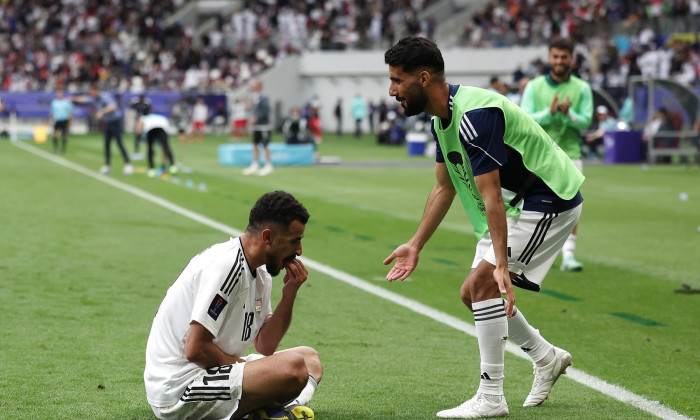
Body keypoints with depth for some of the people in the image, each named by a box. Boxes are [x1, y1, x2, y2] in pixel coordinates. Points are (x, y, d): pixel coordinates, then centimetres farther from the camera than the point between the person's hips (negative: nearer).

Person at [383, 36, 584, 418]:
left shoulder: (475, 115, -29)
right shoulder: (442, 117, 3)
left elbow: (491, 196, -32)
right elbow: (444, 189, 14)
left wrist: (501, 264, -35)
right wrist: (415, 245, 14)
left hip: (550, 200, -10)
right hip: (517, 202, 10)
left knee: (483, 282, -20)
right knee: (473, 294, 10)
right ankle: (547, 358, 29)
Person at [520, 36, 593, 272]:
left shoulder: (582, 88, 5)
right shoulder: (534, 87, 4)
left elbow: (586, 121, -1)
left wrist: (568, 114, -20)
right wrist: (549, 113, -19)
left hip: (570, 153, 0)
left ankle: (568, 255, -9)